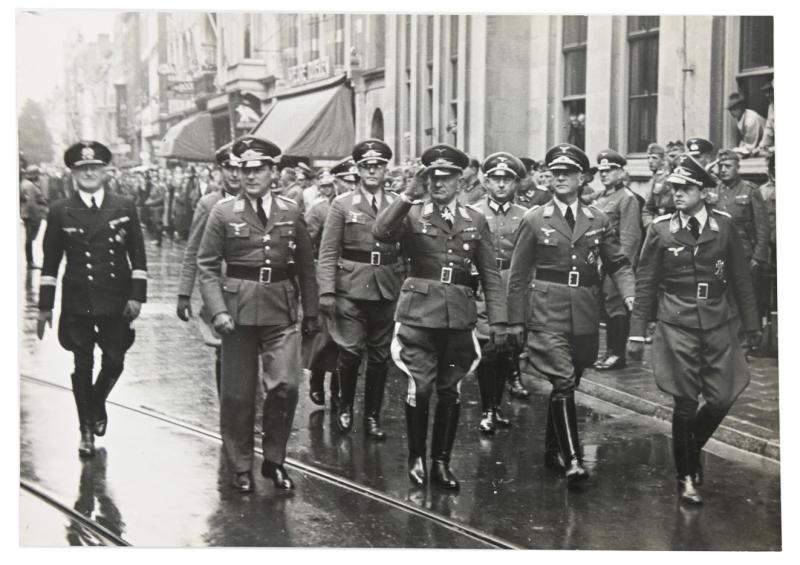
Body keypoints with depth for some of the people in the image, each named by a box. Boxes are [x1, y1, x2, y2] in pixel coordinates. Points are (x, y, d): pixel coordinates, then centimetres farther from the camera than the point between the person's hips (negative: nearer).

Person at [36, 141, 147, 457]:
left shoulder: (124, 207, 3)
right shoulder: (60, 212, 1)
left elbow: (137, 255, 4)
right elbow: (50, 263, 3)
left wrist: (137, 295, -4)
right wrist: (45, 306, 2)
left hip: (117, 301, 1)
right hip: (77, 303, -1)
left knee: (114, 362, 6)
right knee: (83, 366, 4)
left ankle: (97, 403, 37)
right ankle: (86, 428, 19)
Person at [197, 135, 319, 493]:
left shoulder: (291, 212, 7)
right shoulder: (223, 212, 2)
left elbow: (306, 266, 11)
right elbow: (207, 266, 0)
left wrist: (311, 312, 9)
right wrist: (217, 310, -12)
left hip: (281, 311, 1)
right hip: (238, 311, -1)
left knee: (285, 386, -9)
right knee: (237, 394, 5)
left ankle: (274, 460, 12)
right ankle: (240, 467, 21)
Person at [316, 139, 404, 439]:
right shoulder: (342, 204, 2)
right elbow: (328, 252, -1)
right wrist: (326, 291, -10)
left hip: (386, 289, 2)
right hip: (351, 287, -2)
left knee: (379, 356, 6)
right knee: (350, 352, -7)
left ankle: (372, 416, 19)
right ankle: (345, 406, 18)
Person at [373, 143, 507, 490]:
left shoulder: (475, 221, 9)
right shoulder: (412, 214, 2)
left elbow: (490, 275, 9)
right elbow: (381, 233, -19)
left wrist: (497, 321, 2)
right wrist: (409, 195, -24)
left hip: (459, 315, 3)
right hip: (419, 312, -2)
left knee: (450, 392, 8)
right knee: (420, 389, -4)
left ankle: (441, 462, 21)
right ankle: (416, 458, 15)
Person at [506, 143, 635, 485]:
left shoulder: (598, 221, 8)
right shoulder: (534, 220, 1)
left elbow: (618, 264, 8)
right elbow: (518, 274, 4)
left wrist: (630, 294, -11)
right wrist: (515, 320, 2)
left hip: (585, 315, 3)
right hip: (547, 312, -3)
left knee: (568, 384, 12)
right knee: (563, 383, -14)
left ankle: (553, 450, 28)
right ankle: (572, 460, -15)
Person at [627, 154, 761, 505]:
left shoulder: (724, 225, 1)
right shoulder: (660, 229, -3)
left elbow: (740, 277, 8)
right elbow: (645, 283, 1)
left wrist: (751, 323, 9)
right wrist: (637, 332, 0)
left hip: (718, 325, 2)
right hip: (677, 327, -2)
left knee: (721, 400, 1)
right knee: (685, 404, 1)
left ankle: (692, 449, 31)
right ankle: (686, 477, 17)